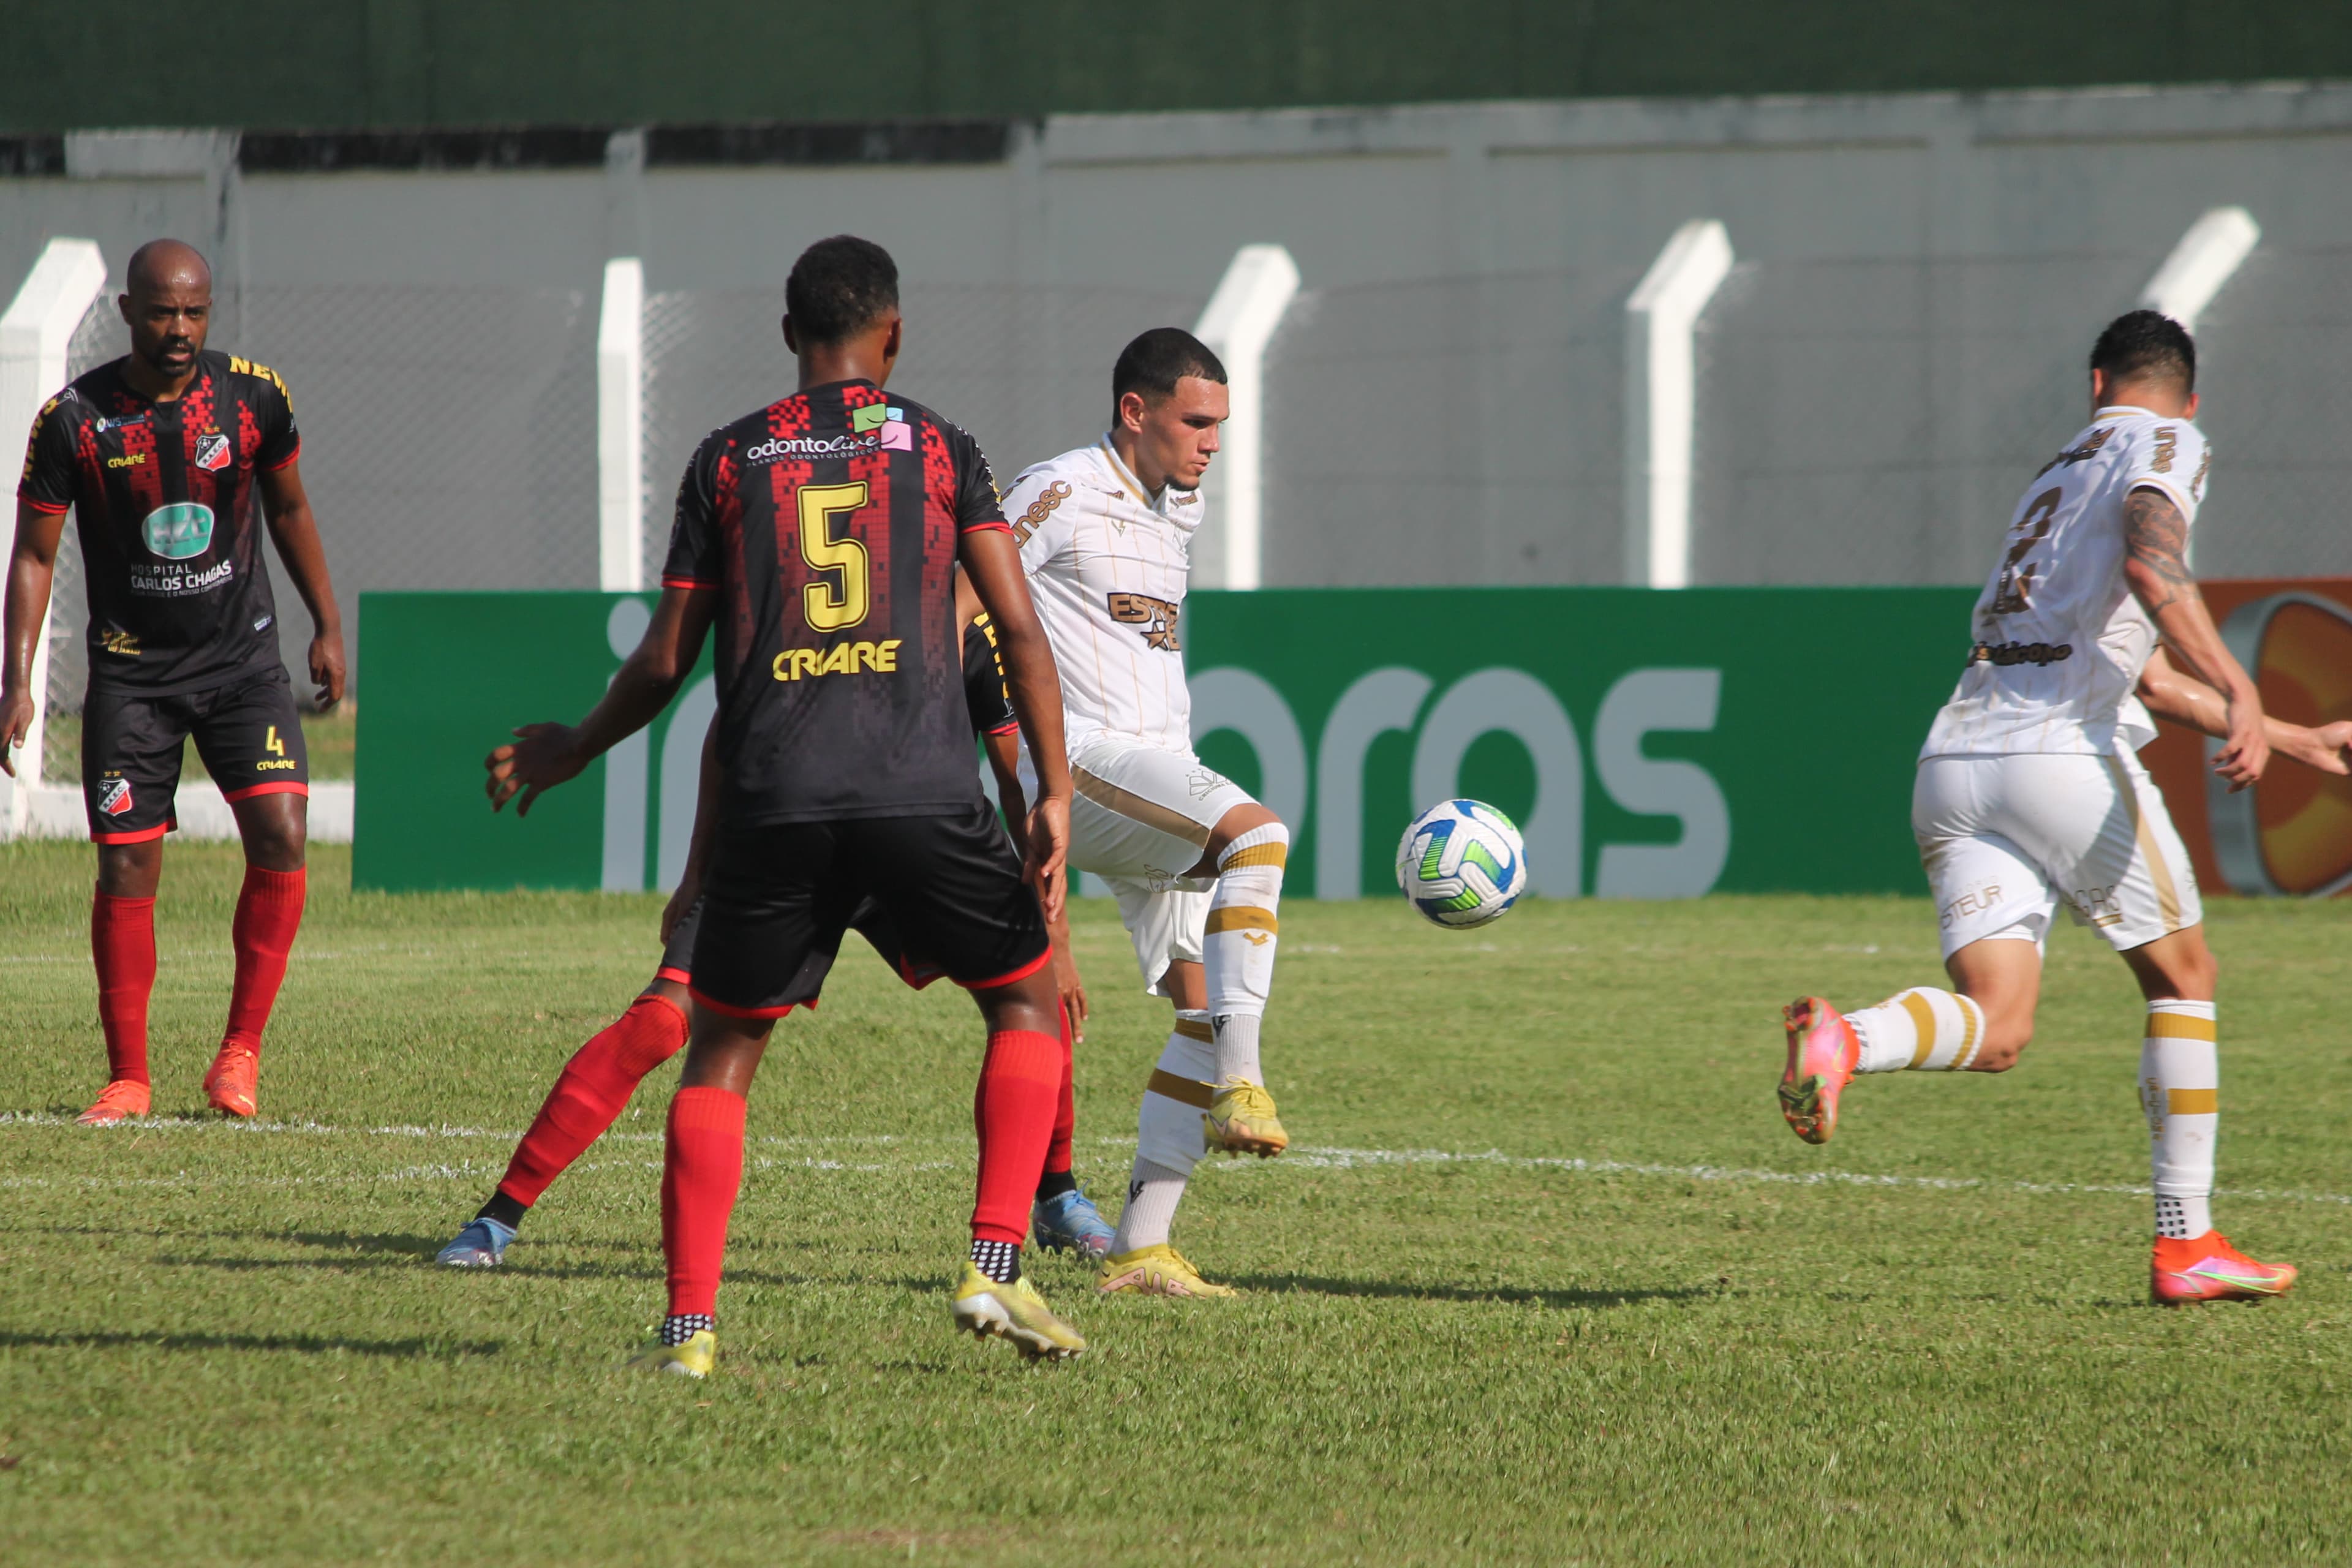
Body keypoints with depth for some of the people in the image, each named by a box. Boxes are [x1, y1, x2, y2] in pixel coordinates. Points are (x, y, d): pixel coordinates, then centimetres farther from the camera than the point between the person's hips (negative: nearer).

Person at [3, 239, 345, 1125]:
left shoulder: (254, 396, -4)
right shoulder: (74, 419, -9)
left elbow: (288, 508, 13)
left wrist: (327, 624, 13)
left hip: (241, 656, 1)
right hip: (131, 673, -1)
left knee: (280, 835, -16)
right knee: (126, 868, -5)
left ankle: (240, 1053, -3)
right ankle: (128, 1078, 9)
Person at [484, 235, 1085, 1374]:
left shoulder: (727, 460, 12)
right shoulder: (937, 446, 10)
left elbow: (663, 662, 13)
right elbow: (1018, 627, 2)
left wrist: (566, 753, 30)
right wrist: (1052, 795, 5)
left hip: (776, 801, 1)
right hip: (925, 795, -1)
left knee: (721, 1047, 12)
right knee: (1028, 1003, 17)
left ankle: (690, 1323, 1)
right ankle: (995, 1271, 3)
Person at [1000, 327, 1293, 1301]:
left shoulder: (1179, 510, 20)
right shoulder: (1060, 497, -6)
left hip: (1161, 779, 9)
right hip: (1085, 761, -9)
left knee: (1206, 1002, 0)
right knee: (1256, 833, -32)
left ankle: (1140, 1250, 1)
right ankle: (1238, 1091, -35)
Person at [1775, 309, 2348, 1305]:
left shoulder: (2058, 475, 32)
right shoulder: (2166, 447, 8)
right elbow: (2150, 564, -16)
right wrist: (2240, 696, -22)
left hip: (1953, 761, 6)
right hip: (2062, 751, -6)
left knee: (1996, 1028, -3)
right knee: (2181, 976, 13)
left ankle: (1844, 1040, -33)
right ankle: (2186, 1244, 13)